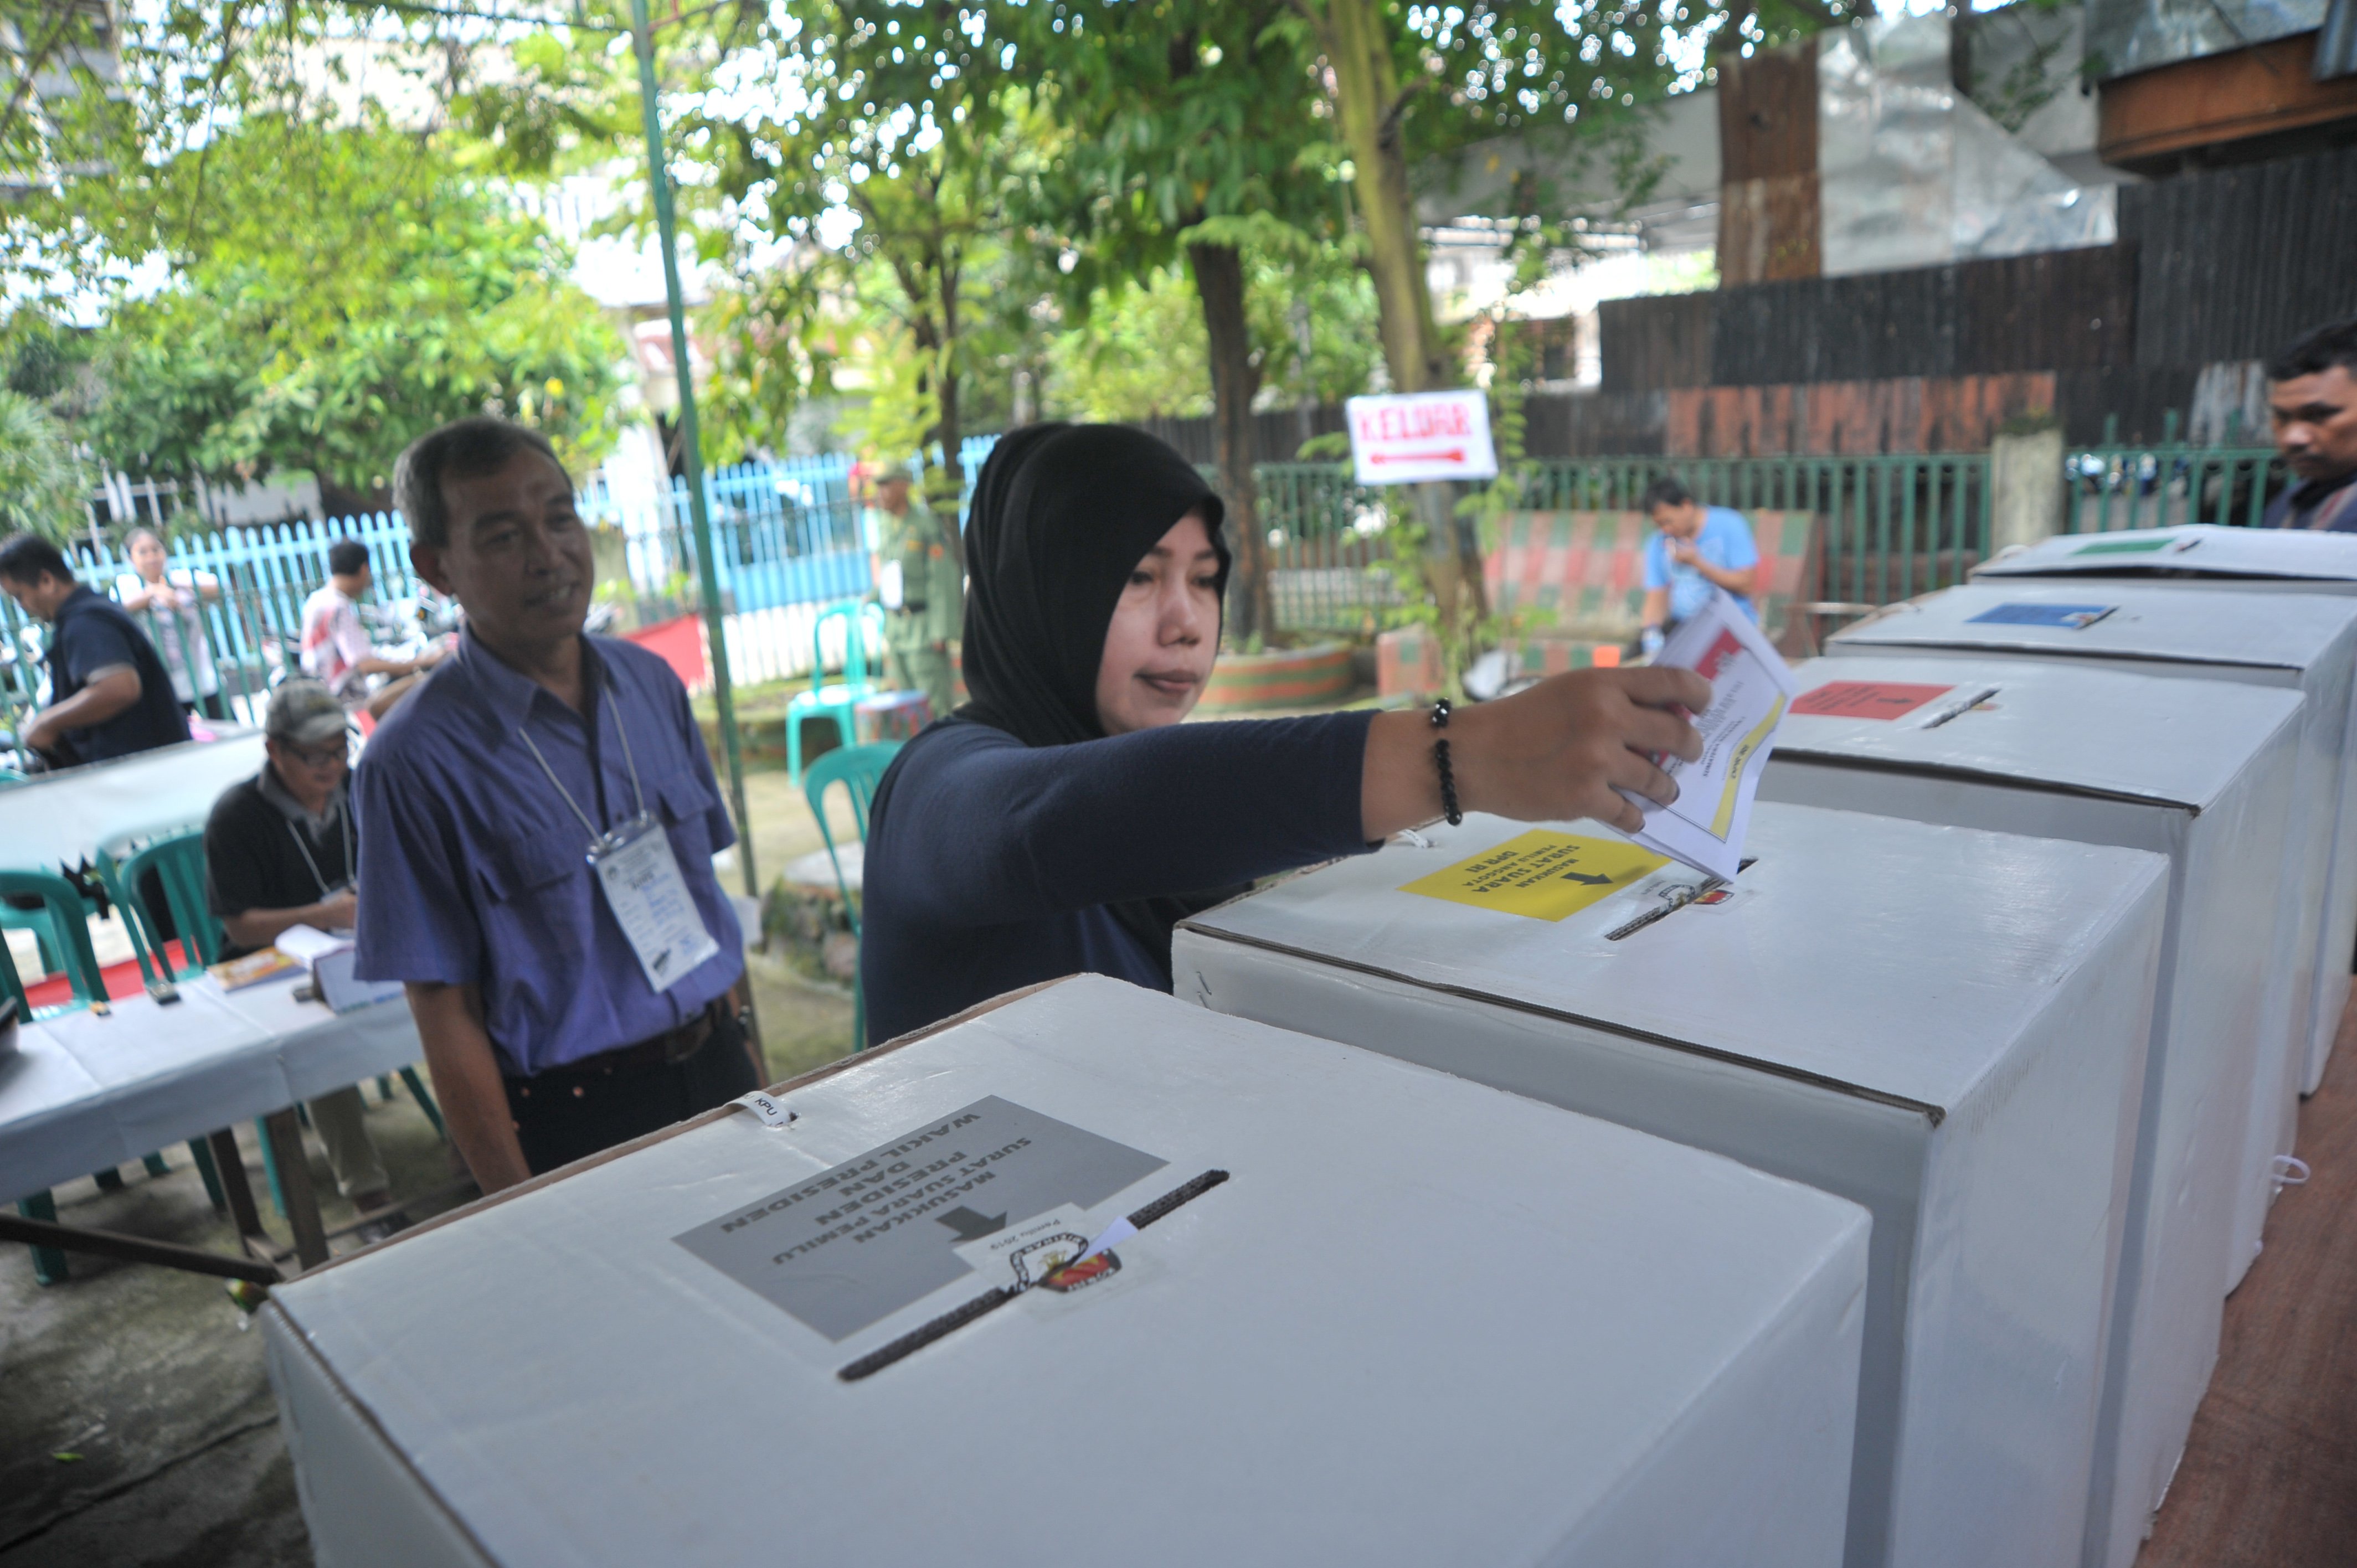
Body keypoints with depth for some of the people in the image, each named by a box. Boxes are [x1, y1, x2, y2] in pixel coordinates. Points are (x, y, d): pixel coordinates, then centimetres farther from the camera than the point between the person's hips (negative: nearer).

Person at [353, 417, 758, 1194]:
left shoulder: (651, 682, 2)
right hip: (579, 1126, -5)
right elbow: (445, 1011, -13)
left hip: (720, 1075, 5)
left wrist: (740, 1044, 10)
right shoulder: (416, 760, -15)